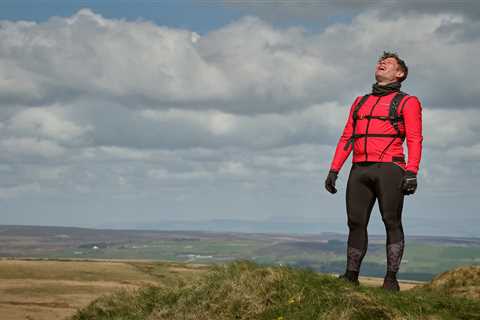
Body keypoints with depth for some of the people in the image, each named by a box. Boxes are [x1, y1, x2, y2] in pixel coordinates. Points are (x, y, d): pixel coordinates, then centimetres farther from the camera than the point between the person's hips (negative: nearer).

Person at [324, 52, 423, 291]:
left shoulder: (407, 102, 10)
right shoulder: (360, 103, 26)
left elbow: (415, 140, -1)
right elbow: (346, 138, 21)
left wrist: (411, 172, -15)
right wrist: (334, 170, 11)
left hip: (389, 168, -4)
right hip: (359, 170, 4)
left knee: (392, 222, -7)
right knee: (356, 222, 0)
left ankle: (391, 279, -5)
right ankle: (351, 276, 4)